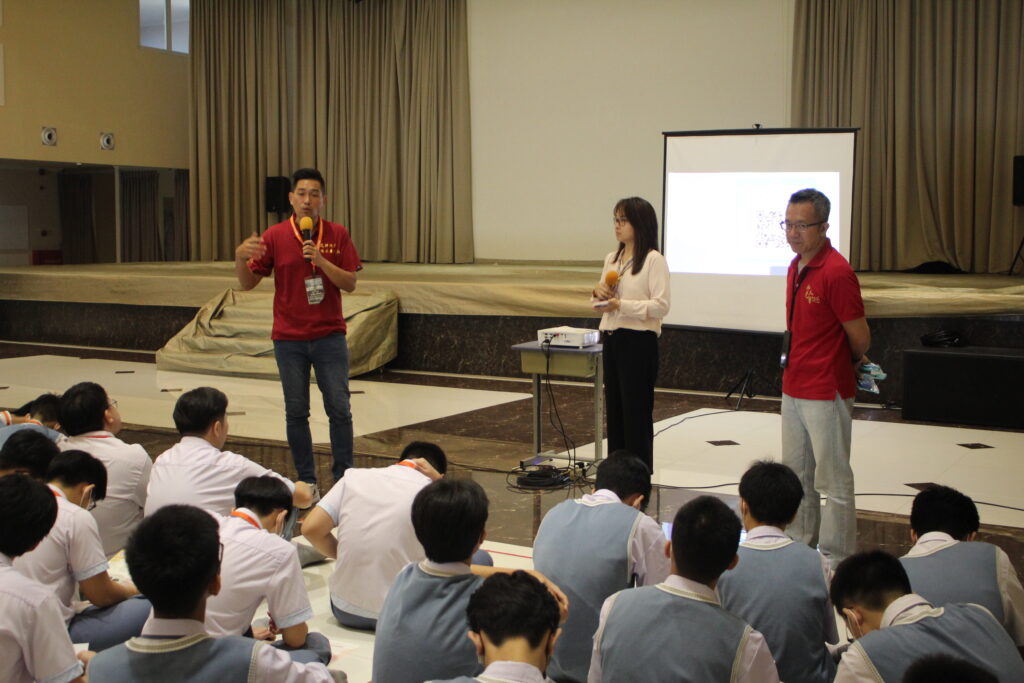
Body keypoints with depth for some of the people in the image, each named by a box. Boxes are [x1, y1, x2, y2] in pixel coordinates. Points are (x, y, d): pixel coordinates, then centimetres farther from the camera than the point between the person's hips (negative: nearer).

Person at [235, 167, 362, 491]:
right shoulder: (274, 236, 0)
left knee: (339, 409, -1)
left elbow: (350, 283, -3)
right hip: (289, 338, 0)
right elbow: (248, 283, 1)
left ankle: (344, 476, 10)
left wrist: (320, 260, -17)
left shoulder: (337, 235, 1)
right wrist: (240, 256, -19)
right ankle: (306, 480, 14)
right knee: (296, 412, 4)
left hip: (329, 335, 0)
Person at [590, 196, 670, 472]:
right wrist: (598, 292, -2)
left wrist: (621, 305, -22)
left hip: (639, 341, -7)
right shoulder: (611, 259, 13)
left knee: (636, 410, -2)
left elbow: (661, 305, -16)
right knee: (614, 408, 11)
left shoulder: (653, 260, -10)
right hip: (611, 339, 7)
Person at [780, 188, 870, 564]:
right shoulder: (796, 267, 10)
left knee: (833, 481, -1)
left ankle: (838, 564, 7)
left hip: (827, 392, -9)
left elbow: (860, 339, -13)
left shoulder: (836, 272, -18)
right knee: (796, 476, 17)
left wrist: (851, 363, 6)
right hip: (794, 389, 9)